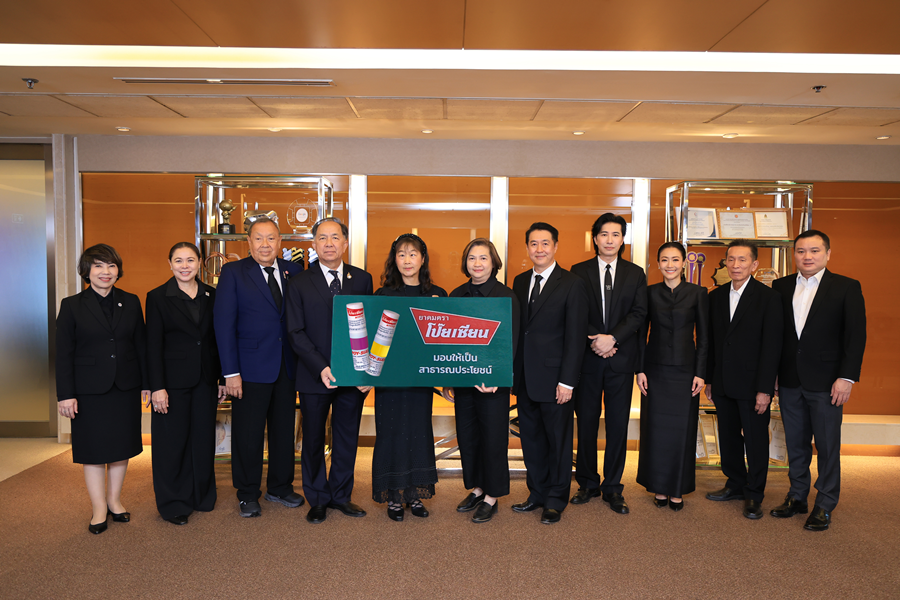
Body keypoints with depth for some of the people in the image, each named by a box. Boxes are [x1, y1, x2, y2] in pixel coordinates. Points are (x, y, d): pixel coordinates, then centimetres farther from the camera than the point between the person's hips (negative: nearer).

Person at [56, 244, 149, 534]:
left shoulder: (131, 302, 5)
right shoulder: (72, 306, -2)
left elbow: (141, 345, 7)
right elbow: (64, 354, -3)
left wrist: (146, 384, 4)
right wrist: (66, 394, -8)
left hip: (126, 388, 2)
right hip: (90, 390, -2)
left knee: (122, 446, 11)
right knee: (94, 450, 6)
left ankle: (114, 499, 28)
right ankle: (99, 509, 19)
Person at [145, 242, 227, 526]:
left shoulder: (211, 295, 6)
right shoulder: (158, 297, -4)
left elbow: (217, 339, 9)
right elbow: (153, 346, -7)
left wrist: (223, 377, 7)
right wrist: (157, 387, -12)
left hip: (205, 379, 4)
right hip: (173, 380, -3)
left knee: (203, 437, 11)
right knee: (173, 440, 5)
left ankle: (201, 495, 28)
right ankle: (173, 503, 20)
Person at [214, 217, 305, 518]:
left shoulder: (294, 271, 5)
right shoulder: (233, 272, -3)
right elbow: (224, 323, -7)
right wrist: (230, 372, -12)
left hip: (287, 366, 3)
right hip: (251, 367, -3)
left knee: (285, 429, 14)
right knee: (248, 434, 8)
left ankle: (280, 487, 32)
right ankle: (247, 494, 26)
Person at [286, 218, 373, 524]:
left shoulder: (362, 279, 4)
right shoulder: (300, 283, 0)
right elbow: (296, 333, -5)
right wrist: (321, 368, -17)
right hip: (314, 377, -1)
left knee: (347, 438, 12)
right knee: (313, 440, 11)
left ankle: (340, 495, 30)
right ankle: (317, 499, 28)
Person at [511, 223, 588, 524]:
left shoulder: (572, 284, -7)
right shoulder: (520, 282, 10)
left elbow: (575, 336, -10)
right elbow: (515, 328, 12)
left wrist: (567, 381, -14)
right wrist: (512, 371, 7)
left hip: (554, 378, -5)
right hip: (524, 378, 5)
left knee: (558, 440, 7)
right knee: (531, 438, 14)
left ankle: (556, 500, 22)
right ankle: (537, 492, 30)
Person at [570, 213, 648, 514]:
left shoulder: (636, 274, 8)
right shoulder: (579, 271, 5)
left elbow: (639, 313, -2)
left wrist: (612, 338, -15)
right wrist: (594, 341, -13)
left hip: (621, 358, 1)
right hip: (588, 357, 0)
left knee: (618, 424, 4)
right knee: (586, 423, 7)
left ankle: (612, 488, 16)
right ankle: (587, 483, 21)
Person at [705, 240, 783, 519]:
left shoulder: (769, 297, -8)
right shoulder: (716, 296, 8)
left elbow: (772, 346, -11)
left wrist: (765, 389, -15)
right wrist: (708, 379, 9)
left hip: (753, 385, -5)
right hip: (723, 385, 5)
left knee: (756, 441, 6)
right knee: (728, 437, 14)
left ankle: (754, 495, 21)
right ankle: (735, 485, 31)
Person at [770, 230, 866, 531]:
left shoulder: (847, 287, -3)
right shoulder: (780, 287, 6)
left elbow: (856, 335, -6)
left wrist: (847, 377, -13)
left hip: (826, 382, -3)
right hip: (790, 381, 3)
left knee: (827, 446, 6)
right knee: (796, 443, 14)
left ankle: (824, 505, 21)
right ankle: (797, 497, 28)